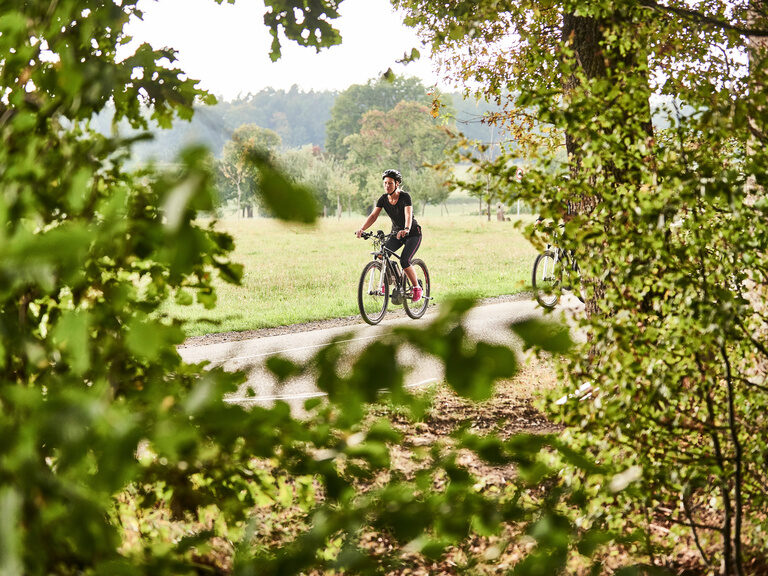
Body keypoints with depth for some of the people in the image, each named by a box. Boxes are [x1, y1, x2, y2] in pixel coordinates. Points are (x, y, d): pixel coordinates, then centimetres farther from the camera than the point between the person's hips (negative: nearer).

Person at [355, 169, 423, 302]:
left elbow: (408, 215, -37)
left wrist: (406, 229, -57)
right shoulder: (383, 199, -7)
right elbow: (373, 215, -15)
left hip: (413, 234, -5)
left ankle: (417, 288, -2)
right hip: (396, 233, 5)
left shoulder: (405, 197, -22)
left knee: (404, 261, -23)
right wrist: (362, 229, -33)